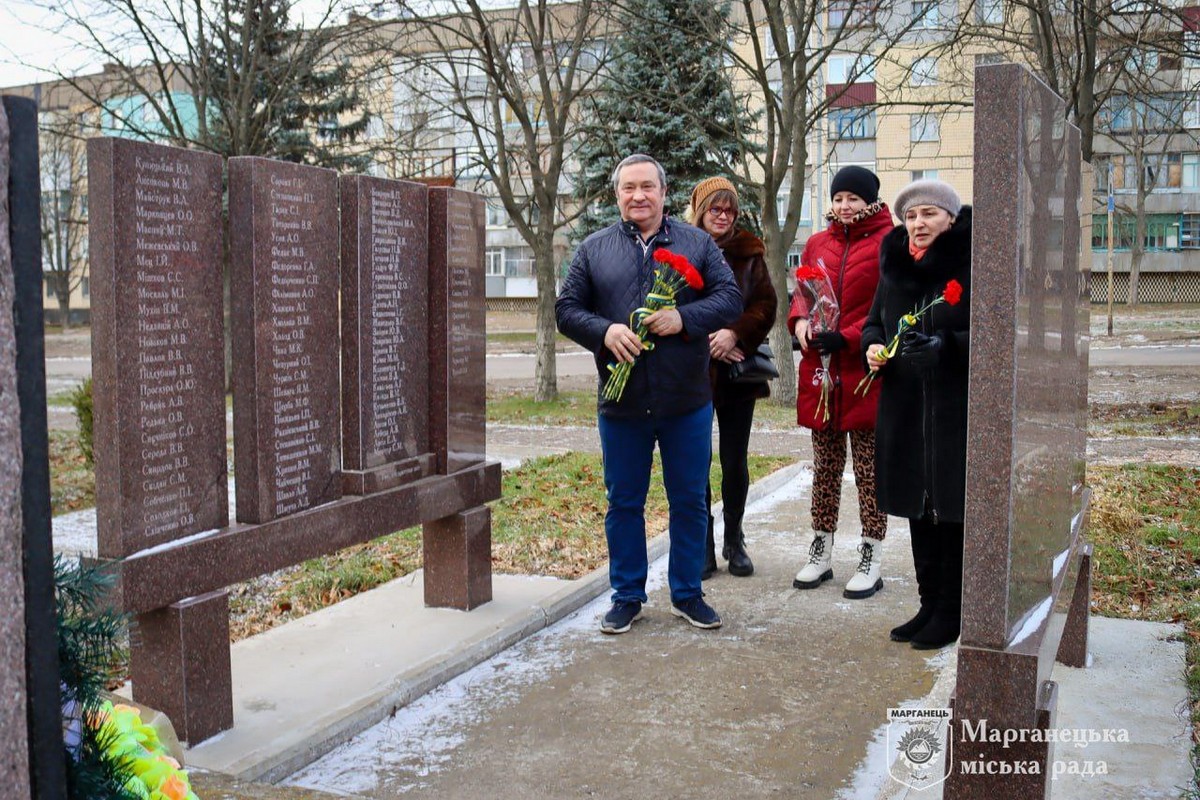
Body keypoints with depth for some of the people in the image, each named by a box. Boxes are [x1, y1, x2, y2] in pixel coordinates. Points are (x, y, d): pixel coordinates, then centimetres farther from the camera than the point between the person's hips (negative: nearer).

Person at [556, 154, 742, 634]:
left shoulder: (697, 243, 6)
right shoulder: (594, 249, 7)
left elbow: (730, 298, -1)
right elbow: (567, 309, 4)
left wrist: (684, 318, -19)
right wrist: (605, 331, -16)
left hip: (687, 402, 0)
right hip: (621, 403, 0)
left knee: (689, 501, 9)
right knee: (624, 503, 9)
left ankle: (687, 593, 24)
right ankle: (627, 596, 23)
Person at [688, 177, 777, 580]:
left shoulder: (749, 253, 7)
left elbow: (766, 304, 0)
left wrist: (735, 333, -15)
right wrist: (704, 339, -14)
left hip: (738, 369, 2)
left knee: (735, 461, 7)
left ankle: (734, 542, 21)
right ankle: (703, 547, 12)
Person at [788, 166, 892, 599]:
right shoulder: (817, 244, 12)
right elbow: (802, 290, 16)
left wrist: (847, 337, -17)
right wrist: (800, 320, -6)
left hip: (867, 372, -5)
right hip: (821, 369, 5)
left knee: (870, 465, 2)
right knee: (824, 463, 13)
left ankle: (871, 560, 13)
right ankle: (820, 552, 24)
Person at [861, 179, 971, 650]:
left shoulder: (972, 265, -9)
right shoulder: (894, 265, 10)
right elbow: (874, 322, 21)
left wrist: (946, 346, -26)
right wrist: (873, 347, -1)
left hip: (959, 411, -6)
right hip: (905, 409, 6)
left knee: (953, 512, 1)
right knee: (918, 509, 13)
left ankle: (949, 614, 15)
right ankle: (929, 606, 26)